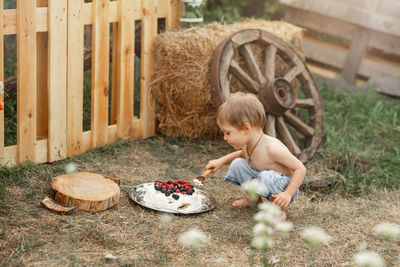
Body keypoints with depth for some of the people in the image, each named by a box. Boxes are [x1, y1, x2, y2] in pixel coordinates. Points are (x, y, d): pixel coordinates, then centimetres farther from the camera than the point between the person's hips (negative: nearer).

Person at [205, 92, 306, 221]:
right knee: (237, 164, -5)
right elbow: (242, 154, 19)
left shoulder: (272, 147, -33)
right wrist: (222, 160, 3)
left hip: (284, 186, -7)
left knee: (266, 177, -37)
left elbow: (300, 168, -28)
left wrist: (288, 194, -35)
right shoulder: (248, 145, -8)